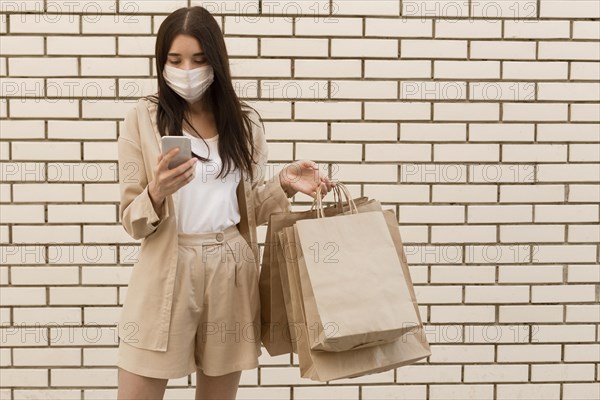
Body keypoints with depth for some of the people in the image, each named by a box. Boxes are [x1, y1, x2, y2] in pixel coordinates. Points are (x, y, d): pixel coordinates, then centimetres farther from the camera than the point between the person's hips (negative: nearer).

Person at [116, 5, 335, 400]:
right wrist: (157, 193, -24)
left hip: (232, 276, 2)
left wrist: (283, 184, -8)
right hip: (166, 276, -2)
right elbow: (132, 222, -4)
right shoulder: (144, 119, -4)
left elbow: (249, 207, 10)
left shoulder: (245, 121, 4)